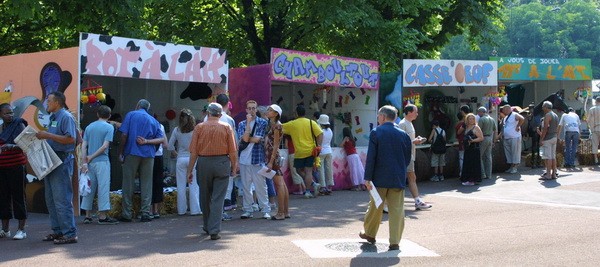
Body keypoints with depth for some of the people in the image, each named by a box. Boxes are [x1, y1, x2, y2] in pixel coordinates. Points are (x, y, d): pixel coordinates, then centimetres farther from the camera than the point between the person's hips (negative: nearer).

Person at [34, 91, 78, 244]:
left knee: (62, 199, -10)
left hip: (62, 161, -10)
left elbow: (70, 139, -22)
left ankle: (70, 234, -6)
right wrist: (42, 136, 8)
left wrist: (48, 135, -21)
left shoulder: (66, 117, -11)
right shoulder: (53, 118, 19)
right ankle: (57, 230, 21)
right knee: (51, 199, 13)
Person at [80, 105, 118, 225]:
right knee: (103, 188, -1)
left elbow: (83, 146, 4)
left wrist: (85, 162, -1)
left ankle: (88, 216, 14)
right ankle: (102, 216, -1)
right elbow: (105, 146, -12)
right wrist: (91, 157, -6)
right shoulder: (109, 127, -3)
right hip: (102, 162, -5)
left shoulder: (89, 127, 11)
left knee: (89, 188, 11)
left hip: (90, 162, 5)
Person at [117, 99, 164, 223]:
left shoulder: (131, 115, 4)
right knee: (146, 184, 6)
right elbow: (161, 139, 3)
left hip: (132, 153, -2)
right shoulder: (153, 120, 14)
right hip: (148, 155, 3)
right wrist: (146, 141, -4)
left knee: (128, 183, 3)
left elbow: (124, 135, -5)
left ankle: (126, 214, 4)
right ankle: (145, 213, 3)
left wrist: (121, 153, -1)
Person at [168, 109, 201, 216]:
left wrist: (176, 154, 12)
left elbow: (170, 146, 0)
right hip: (192, 158, -2)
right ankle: (195, 209, 4)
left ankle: (181, 209, 14)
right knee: (194, 185, 3)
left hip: (181, 159, 2)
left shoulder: (176, 130, -1)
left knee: (181, 186, 8)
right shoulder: (195, 130, -7)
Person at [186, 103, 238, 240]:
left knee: (205, 197, 16)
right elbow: (233, 150, -3)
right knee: (218, 198, 1)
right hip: (222, 163, -1)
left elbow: (193, 151, -3)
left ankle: (207, 227, 31)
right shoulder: (227, 127, 0)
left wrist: (190, 170, 1)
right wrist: (234, 166, 9)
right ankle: (214, 231, -5)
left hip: (204, 163, 1)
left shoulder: (199, 127, 0)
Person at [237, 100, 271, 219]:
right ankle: (248, 210, 15)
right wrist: (248, 122, -6)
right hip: (244, 159, 3)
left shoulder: (263, 123, 2)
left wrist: (246, 139, 0)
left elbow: (257, 139, -9)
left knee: (260, 185, -2)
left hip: (258, 158, -3)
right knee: (246, 186, 7)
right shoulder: (241, 124, 10)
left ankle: (266, 210, 4)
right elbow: (244, 138, -7)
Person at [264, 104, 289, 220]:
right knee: (282, 184, 9)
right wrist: (269, 160, 14)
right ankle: (286, 211, 14)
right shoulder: (271, 125, 16)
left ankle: (281, 213, -4)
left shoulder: (277, 125, -11)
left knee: (279, 184, -6)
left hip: (274, 156, -9)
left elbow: (275, 145, -15)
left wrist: (271, 162, -18)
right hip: (270, 155, 9)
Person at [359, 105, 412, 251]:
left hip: (380, 178, -2)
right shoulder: (404, 135, 4)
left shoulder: (375, 132, -7)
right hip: (398, 179, 2)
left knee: (375, 207, 14)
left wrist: (368, 178, -9)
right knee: (397, 209, 3)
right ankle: (395, 242, 1)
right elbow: (408, 158, 8)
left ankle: (369, 234, 32)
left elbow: (371, 157, -11)